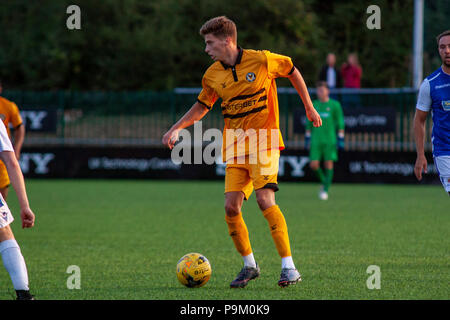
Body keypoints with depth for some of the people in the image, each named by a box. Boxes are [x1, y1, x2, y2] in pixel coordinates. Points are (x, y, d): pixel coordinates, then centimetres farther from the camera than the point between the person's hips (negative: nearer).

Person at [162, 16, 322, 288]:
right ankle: (249, 265, 15)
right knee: (231, 207, -6)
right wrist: (177, 128, 7)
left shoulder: (261, 60, -9)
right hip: (235, 147, 5)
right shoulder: (212, 76, 3)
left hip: (263, 142, -4)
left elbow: (292, 71, 9)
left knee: (265, 199, -21)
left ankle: (289, 268, -17)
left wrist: (309, 108, 15)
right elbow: (203, 106, 20)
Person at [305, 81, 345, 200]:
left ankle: (325, 190, 1)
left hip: (330, 140, -3)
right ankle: (323, 181, 20)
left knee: (328, 164, -6)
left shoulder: (335, 105, 0)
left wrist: (341, 140, -5)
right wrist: (307, 139, 12)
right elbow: (309, 123, 16)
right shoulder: (313, 105, 9)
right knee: (313, 165, -5)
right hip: (316, 140, 3)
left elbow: (340, 123, 1)